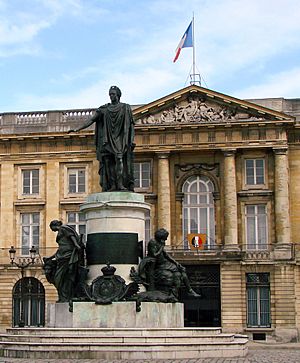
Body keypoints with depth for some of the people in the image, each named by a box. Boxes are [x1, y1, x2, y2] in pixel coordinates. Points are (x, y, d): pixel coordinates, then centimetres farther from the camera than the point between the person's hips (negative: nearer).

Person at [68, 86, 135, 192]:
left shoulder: (126, 108, 9)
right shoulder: (104, 109, 14)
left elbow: (131, 125, 6)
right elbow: (91, 120, 10)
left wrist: (132, 140, -6)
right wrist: (77, 129, 1)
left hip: (120, 138, -3)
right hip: (108, 139, 3)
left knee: (119, 157, -21)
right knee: (108, 161, -7)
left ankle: (120, 184, -29)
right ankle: (113, 185, -10)